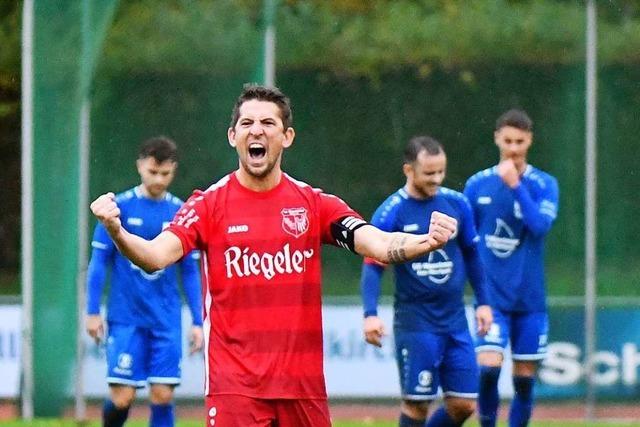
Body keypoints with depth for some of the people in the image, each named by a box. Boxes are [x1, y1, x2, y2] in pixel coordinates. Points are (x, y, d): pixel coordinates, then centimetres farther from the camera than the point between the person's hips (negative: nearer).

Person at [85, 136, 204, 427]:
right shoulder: (119, 207, -2)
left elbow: (190, 272, 10)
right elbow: (99, 261, 2)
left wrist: (197, 322, 7)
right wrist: (93, 312, -2)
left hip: (167, 320, 2)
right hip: (126, 318, -2)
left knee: (163, 396, -4)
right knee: (122, 397, -6)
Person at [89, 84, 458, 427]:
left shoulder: (314, 204, 6)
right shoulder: (209, 205, 1)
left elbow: (379, 245, -5)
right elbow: (157, 255, -13)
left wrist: (427, 242, -26)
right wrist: (117, 233, -35)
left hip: (303, 382, 3)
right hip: (234, 385, -3)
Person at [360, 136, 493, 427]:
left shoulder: (457, 204, 3)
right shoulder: (390, 213, -9)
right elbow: (372, 266, -10)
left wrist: (483, 302, 14)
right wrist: (370, 314, -23)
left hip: (455, 321, 4)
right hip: (415, 323, -4)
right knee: (416, 404, -4)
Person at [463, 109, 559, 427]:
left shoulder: (544, 185, -1)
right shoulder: (477, 185, 2)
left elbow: (541, 225, -19)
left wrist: (515, 185, -23)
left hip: (530, 299, 1)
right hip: (491, 297, -1)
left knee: (524, 380, 4)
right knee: (488, 368, -18)